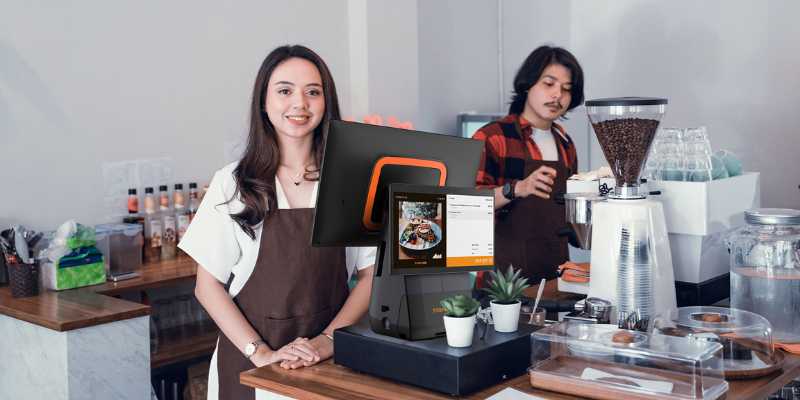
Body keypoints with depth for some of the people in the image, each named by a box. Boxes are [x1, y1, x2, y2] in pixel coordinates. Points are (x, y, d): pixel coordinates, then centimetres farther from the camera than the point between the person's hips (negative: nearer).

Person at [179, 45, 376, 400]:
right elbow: (208, 286, -3)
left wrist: (328, 339, -11)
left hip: (330, 356, 1)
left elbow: (371, 274, 1)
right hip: (252, 363, 0)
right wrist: (261, 352, -13)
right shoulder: (233, 184, -3)